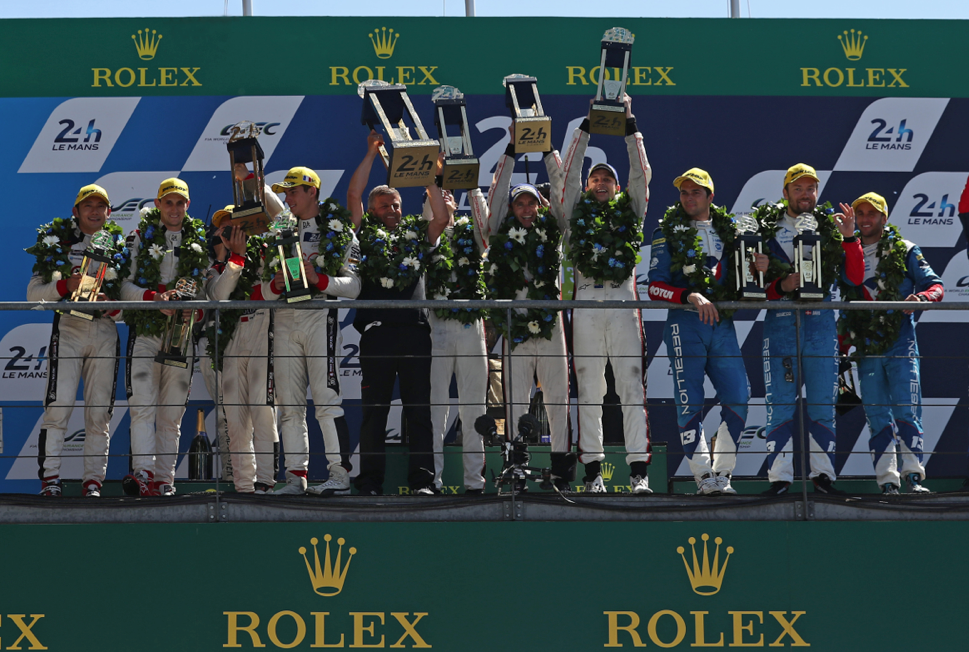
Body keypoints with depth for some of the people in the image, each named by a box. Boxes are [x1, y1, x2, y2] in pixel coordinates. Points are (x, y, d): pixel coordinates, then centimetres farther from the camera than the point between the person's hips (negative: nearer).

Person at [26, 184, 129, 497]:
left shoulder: (119, 246, 15)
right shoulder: (57, 242, 8)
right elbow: (33, 293, 4)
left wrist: (113, 304, -7)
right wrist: (66, 286, -13)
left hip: (105, 330, 2)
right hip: (69, 328, -2)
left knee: (99, 413, 0)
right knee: (58, 407, -13)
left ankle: (93, 480, 2)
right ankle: (50, 478, -12)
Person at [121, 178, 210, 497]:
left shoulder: (200, 241, 14)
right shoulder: (141, 236, 9)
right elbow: (124, 285, 1)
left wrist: (196, 309, -8)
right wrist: (154, 298, -15)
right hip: (145, 330, -2)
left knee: (172, 413, 2)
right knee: (142, 406, -14)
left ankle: (164, 479, 4)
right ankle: (143, 474, -20)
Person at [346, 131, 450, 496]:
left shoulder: (417, 232, 19)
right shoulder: (366, 232, 13)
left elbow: (442, 217, 5)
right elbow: (353, 195, 3)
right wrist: (372, 153, 6)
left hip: (415, 329, 2)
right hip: (378, 329, -2)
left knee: (419, 408, 1)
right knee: (375, 409, 0)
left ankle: (422, 479, 2)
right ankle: (370, 480, 3)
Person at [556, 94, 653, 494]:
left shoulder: (629, 208, 18)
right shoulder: (576, 210, 17)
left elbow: (642, 174, 10)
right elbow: (568, 172, 11)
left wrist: (630, 127, 9)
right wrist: (586, 127, 10)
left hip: (623, 300, 0)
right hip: (586, 300, 0)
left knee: (632, 386, -6)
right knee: (589, 389, 0)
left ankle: (639, 470, -8)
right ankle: (592, 469, 2)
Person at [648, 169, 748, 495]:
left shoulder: (727, 230, 17)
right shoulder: (668, 232, 5)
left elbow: (740, 278, 25)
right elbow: (655, 287, -3)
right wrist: (690, 296, -18)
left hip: (723, 324, 3)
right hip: (685, 324, -3)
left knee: (738, 400, -4)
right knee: (690, 404, -6)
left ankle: (722, 472, 8)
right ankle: (703, 476, 1)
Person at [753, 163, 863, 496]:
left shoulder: (830, 228, 10)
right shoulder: (766, 227, 7)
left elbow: (854, 278, 4)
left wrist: (849, 238, -7)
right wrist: (781, 285, -14)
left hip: (820, 322, 1)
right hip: (779, 320, -1)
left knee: (823, 402, 3)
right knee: (780, 402, -3)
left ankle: (822, 474, 10)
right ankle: (779, 477, 1)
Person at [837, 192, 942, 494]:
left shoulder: (904, 251, 7)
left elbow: (935, 285, 2)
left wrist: (922, 297, -20)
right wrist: (842, 345, 12)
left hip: (900, 343, -3)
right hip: (866, 349, 3)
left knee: (906, 410, -11)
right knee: (877, 417, 0)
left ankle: (913, 474, -10)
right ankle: (887, 482, 1)